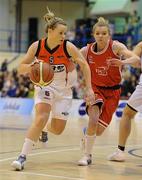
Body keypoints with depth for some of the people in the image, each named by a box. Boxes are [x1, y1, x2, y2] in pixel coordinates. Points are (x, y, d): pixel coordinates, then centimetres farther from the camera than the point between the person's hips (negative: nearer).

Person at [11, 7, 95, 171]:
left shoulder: (68, 47, -19)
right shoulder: (36, 47, -17)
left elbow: (84, 66, -8)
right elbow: (21, 68, -10)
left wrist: (89, 89, -13)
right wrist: (31, 67, -33)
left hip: (63, 89, 1)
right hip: (44, 85, -1)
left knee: (58, 130, 3)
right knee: (40, 118, -26)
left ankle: (43, 131, 42)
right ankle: (22, 156, -24)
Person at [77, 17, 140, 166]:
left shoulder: (115, 46, -17)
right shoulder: (86, 50, -9)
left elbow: (136, 60, -30)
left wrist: (122, 62, -48)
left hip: (112, 92, 0)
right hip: (95, 88, 0)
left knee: (99, 130, 1)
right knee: (94, 119, -25)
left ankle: (87, 135, 38)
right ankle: (87, 155, -11)